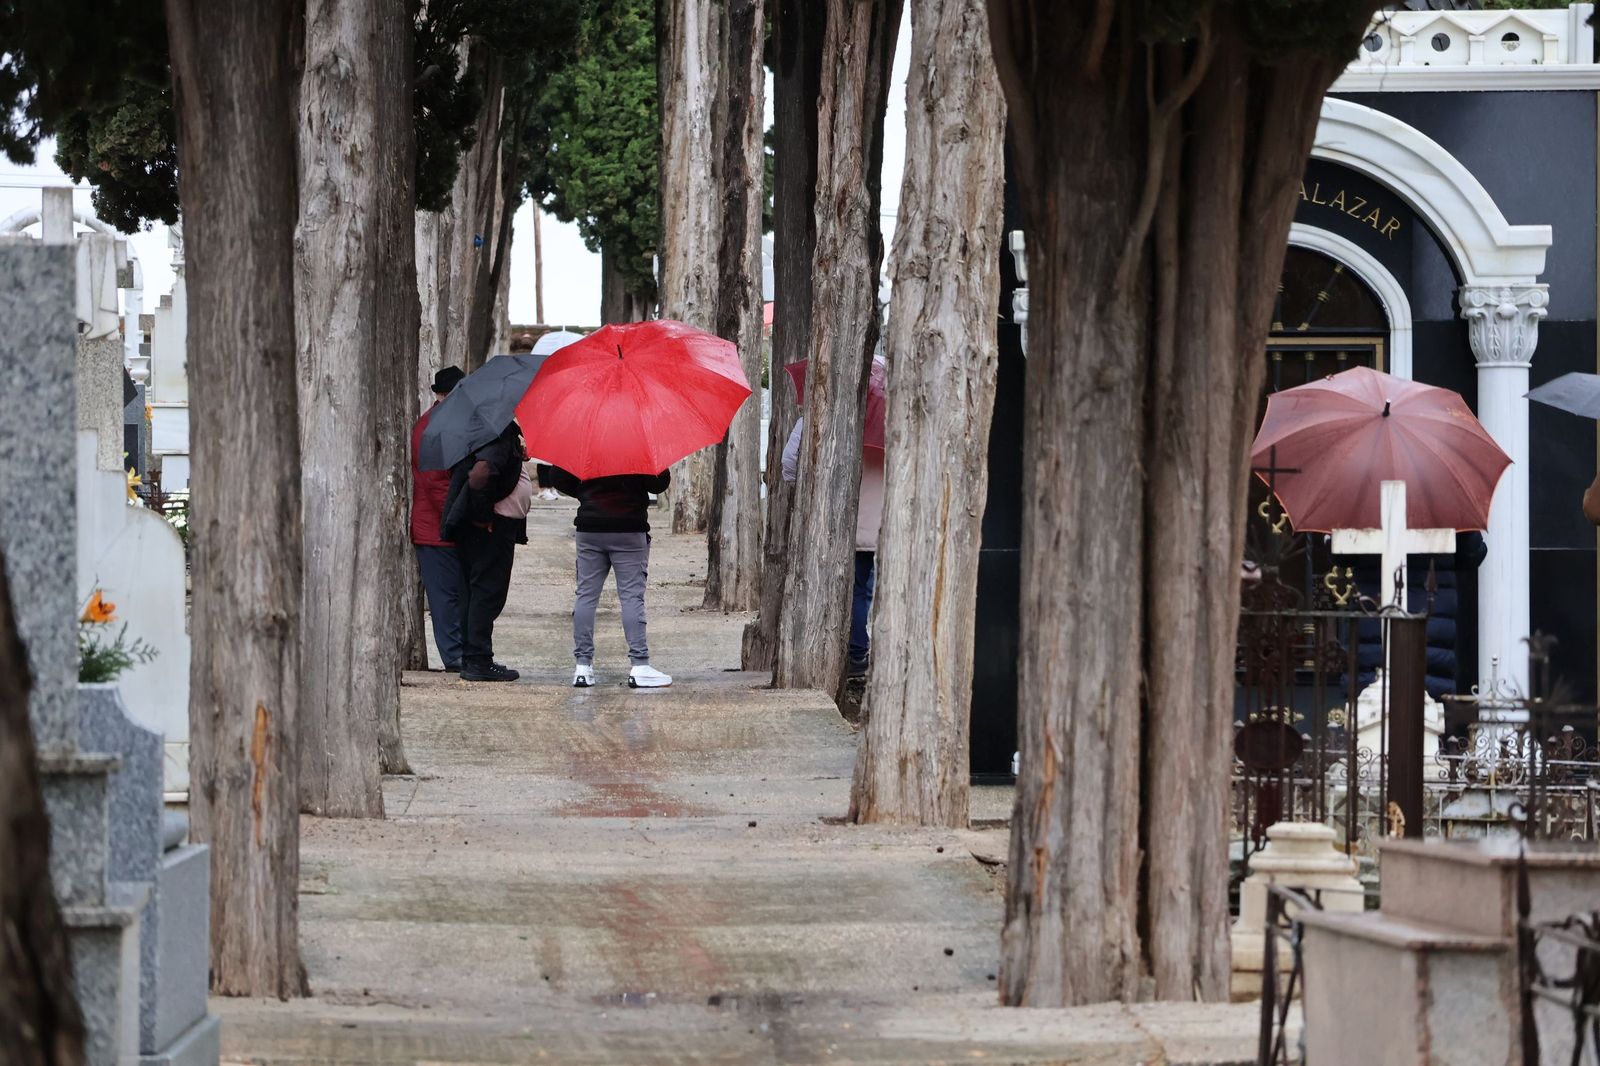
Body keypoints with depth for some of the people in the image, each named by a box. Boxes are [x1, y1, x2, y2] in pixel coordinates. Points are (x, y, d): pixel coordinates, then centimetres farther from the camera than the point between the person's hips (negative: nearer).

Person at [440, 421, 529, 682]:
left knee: (474, 591, 13)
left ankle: (471, 659, 20)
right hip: (492, 529, -10)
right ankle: (478, 661, -3)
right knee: (487, 591, -5)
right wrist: (483, 516, -22)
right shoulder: (500, 434, -18)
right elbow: (479, 474, -30)